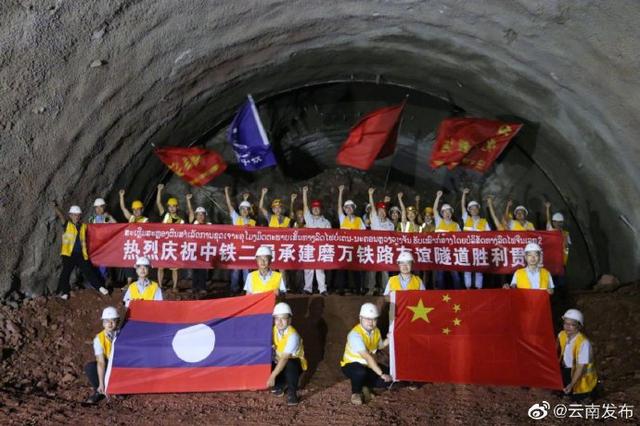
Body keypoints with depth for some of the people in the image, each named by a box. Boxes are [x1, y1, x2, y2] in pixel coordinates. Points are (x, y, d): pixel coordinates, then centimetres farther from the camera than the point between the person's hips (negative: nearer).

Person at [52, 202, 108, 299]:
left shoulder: (83, 226, 13)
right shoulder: (67, 225, 0)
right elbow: (61, 216, -12)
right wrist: (55, 206, -24)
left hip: (81, 254, 4)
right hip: (69, 254, -3)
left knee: (88, 271, 11)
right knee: (66, 272, -4)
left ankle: (99, 286, 20)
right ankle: (63, 291, 7)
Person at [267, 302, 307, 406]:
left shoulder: (293, 335, -30)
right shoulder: (274, 330, -10)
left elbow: (285, 358, -36)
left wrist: (273, 376, -41)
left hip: (294, 362, -6)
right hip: (279, 362, 6)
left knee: (290, 364, -39)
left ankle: (291, 393, -19)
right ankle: (280, 384, 6)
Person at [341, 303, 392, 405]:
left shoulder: (376, 331, -4)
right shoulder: (355, 334, -30)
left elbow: (380, 345, 16)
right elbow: (367, 357, -36)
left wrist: (389, 339, -5)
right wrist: (381, 374, -39)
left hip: (368, 365, 7)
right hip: (351, 365, -7)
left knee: (385, 380, -15)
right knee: (360, 372, -41)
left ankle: (365, 385, 15)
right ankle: (355, 393, -8)